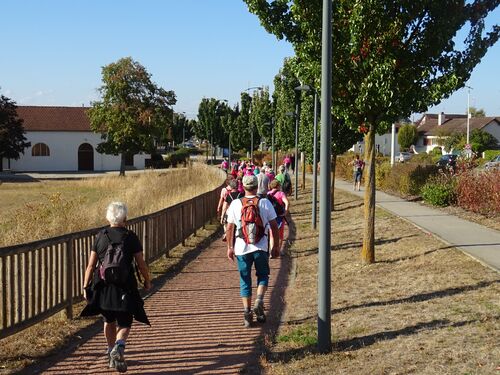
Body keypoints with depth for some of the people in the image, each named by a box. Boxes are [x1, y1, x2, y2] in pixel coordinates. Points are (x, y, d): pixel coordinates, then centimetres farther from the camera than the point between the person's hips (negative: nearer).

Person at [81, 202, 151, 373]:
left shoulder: (100, 236, 1)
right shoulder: (131, 237, -5)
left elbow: (91, 265, 0)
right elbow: (141, 264, -3)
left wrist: (85, 286, 7)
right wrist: (147, 281, 13)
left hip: (103, 287, 3)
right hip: (125, 288, -3)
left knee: (109, 321, 23)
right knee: (124, 324, 6)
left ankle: (111, 352, 35)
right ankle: (119, 347, -22)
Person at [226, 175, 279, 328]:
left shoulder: (236, 204, -2)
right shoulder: (265, 203, -3)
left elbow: (230, 227, 0)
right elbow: (274, 226, 0)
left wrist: (230, 247, 9)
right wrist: (276, 246, 9)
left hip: (242, 248, 0)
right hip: (261, 247, 0)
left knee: (245, 281, 10)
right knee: (263, 275, 17)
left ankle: (247, 312, 6)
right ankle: (259, 301, -5)